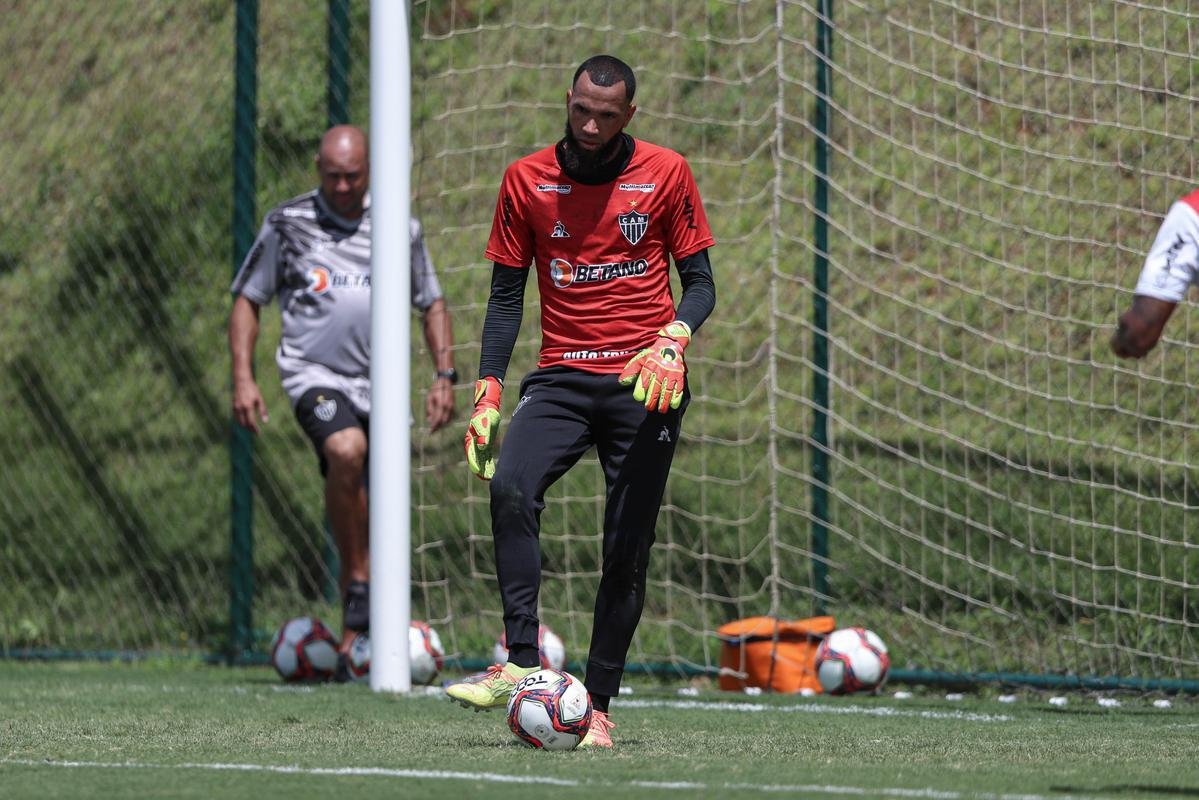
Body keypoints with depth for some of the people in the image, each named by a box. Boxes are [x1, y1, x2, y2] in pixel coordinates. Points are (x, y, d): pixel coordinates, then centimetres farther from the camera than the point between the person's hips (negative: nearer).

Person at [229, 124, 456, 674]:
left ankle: (356, 629, 19)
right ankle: (357, 587, -22)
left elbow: (433, 305, 17)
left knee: (378, 522, 3)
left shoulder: (398, 228, 8)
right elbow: (247, 300, 10)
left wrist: (444, 375, 5)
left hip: (379, 381, 3)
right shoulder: (287, 224, 3)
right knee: (346, 451, -33)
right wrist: (243, 377, -2)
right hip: (313, 374, -3)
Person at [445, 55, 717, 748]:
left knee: (628, 552, -3)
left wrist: (674, 340, -14)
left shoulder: (665, 174, 3)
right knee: (510, 488, -28)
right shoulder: (527, 179, 7)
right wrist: (487, 394, 3)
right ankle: (520, 665, -28)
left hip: (644, 382, -1)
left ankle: (598, 706, 5)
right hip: (561, 379, 1)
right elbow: (507, 294, 11)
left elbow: (700, 281, 7)